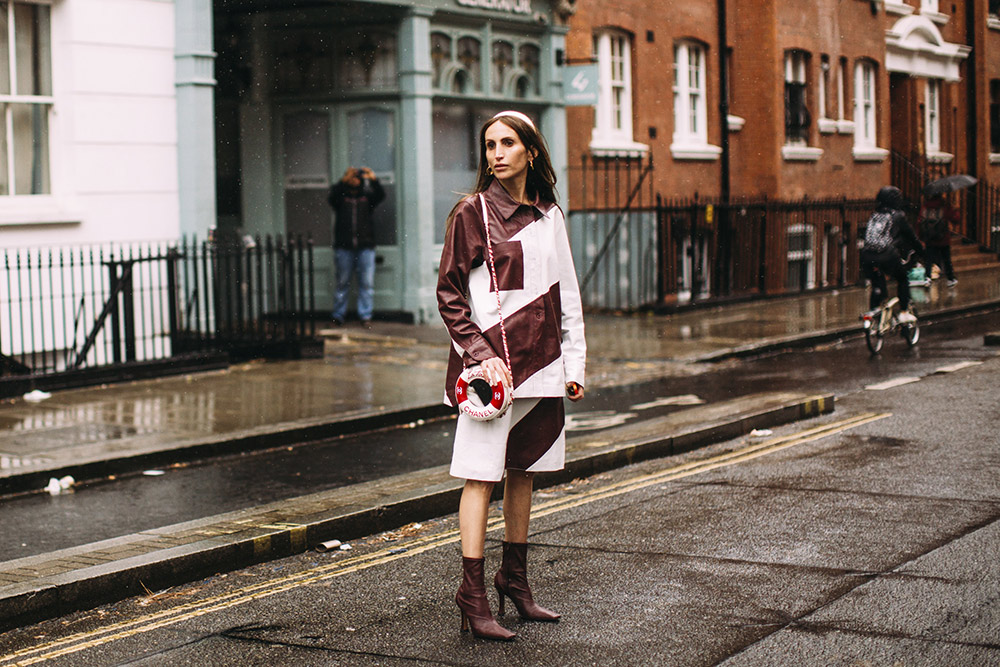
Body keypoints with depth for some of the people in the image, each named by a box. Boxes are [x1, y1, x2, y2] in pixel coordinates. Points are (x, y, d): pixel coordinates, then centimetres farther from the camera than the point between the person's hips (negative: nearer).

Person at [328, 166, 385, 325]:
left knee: (367, 283, -2)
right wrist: (344, 181, -24)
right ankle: (338, 315, 10)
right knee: (342, 282, 3)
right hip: (344, 247, -1)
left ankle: (365, 315, 4)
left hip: (365, 246, 1)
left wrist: (374, 180, -21)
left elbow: (380, 196, -5)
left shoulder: (367, 197, 12)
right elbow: (331, 197, -12)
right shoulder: (341, 197, 8)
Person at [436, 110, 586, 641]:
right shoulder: (472, 213, -5)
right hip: (490, 360, -5)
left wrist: (574, 363, 11)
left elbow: (567, 295, 15)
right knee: (481, 475, -6)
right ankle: (473, 596, -3)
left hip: (539, 362, 6)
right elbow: (449, 294, -6)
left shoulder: (549, 215, 10)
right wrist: (481, 353, -16)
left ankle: (515, 579, 24)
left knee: (523, 472, 12)